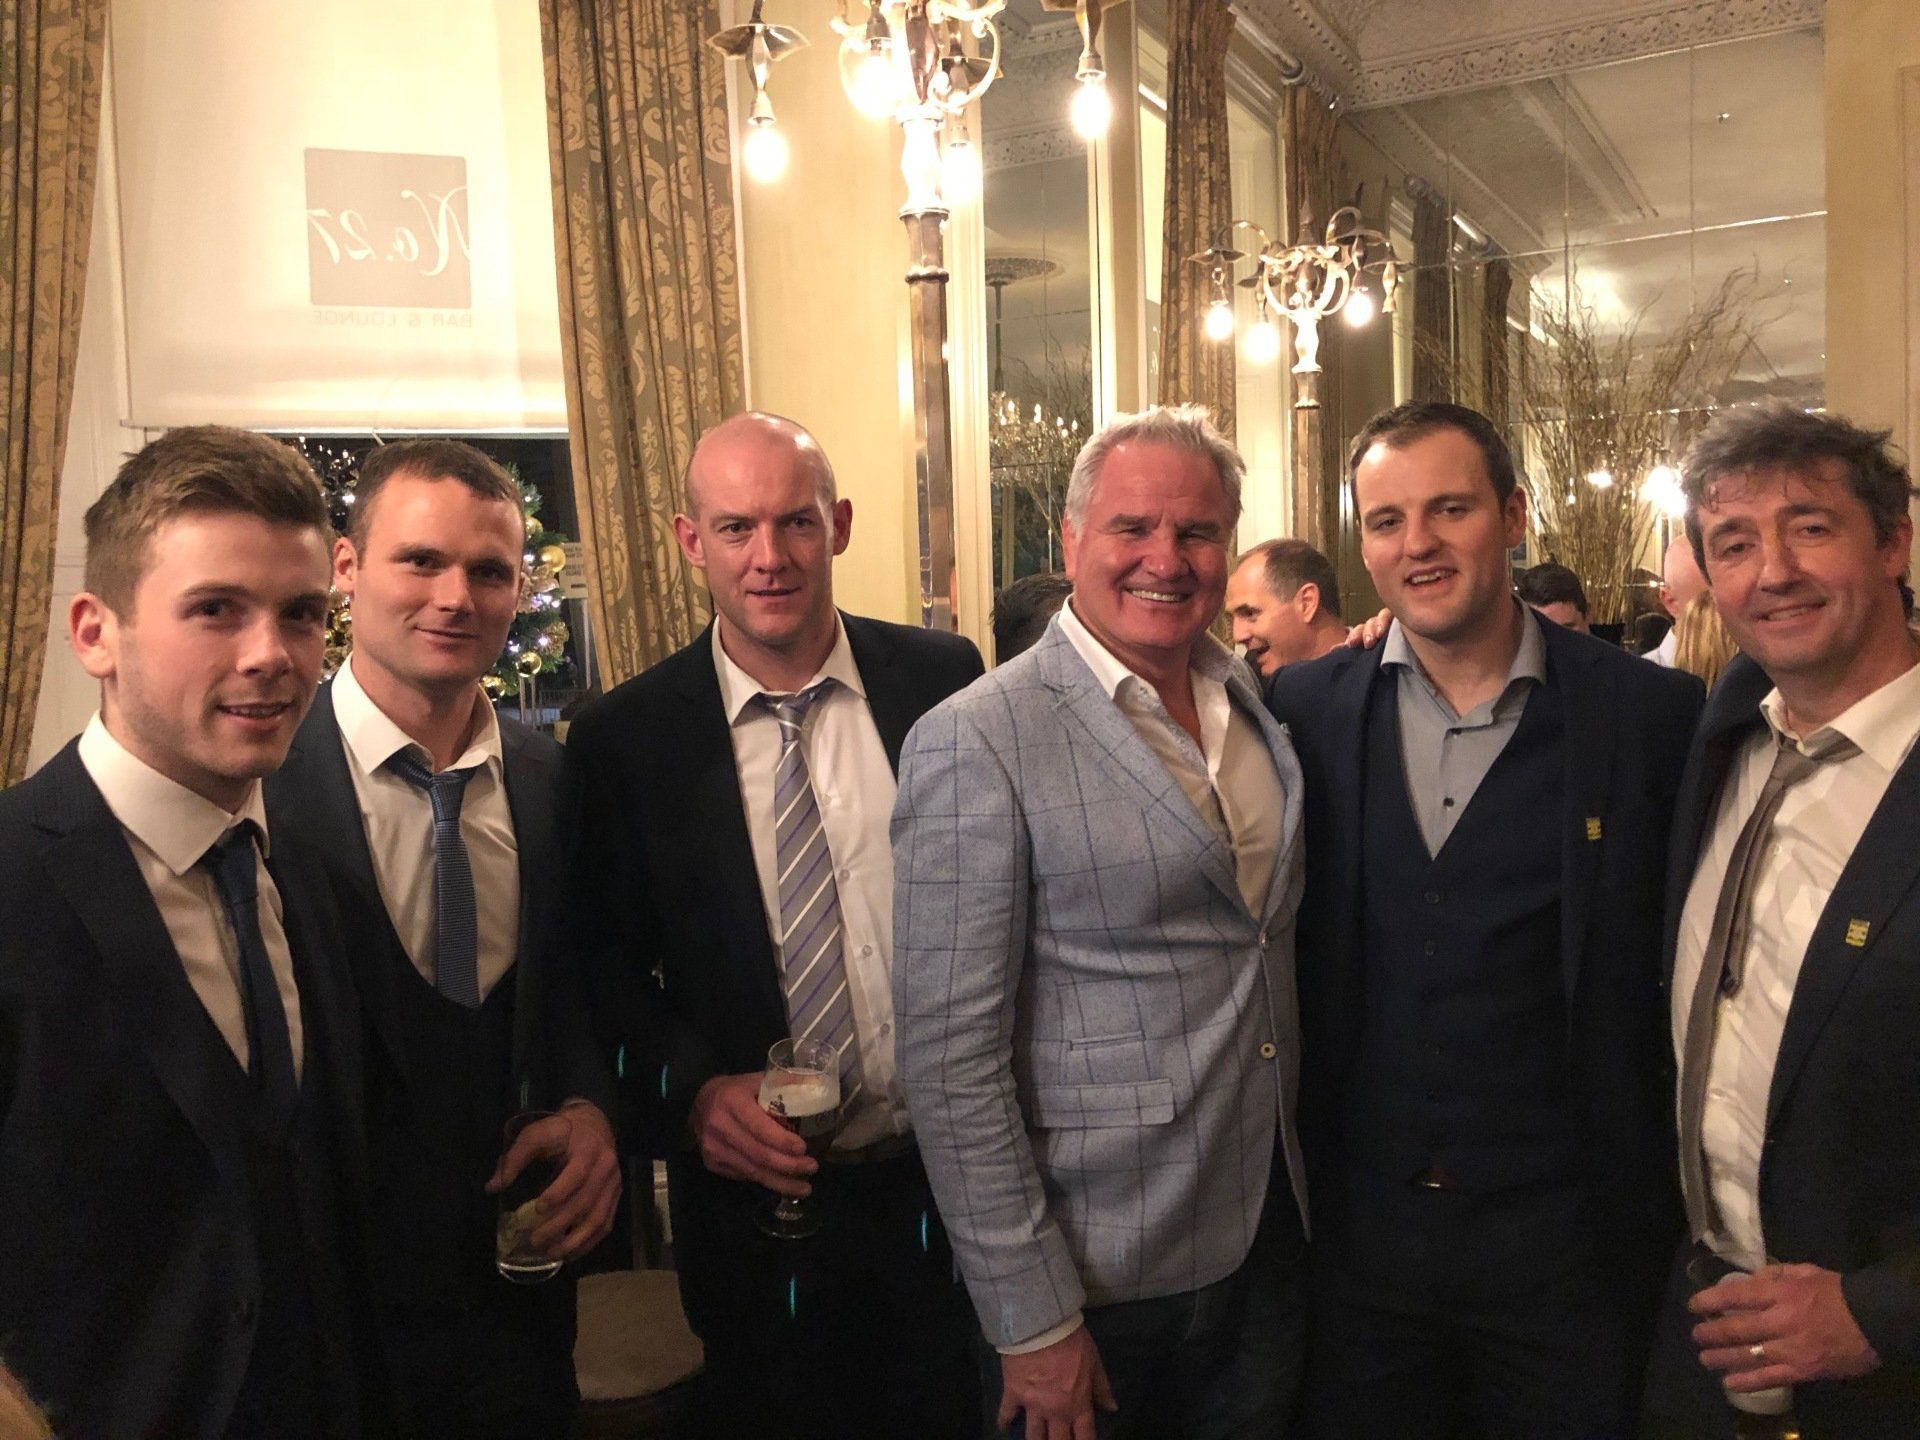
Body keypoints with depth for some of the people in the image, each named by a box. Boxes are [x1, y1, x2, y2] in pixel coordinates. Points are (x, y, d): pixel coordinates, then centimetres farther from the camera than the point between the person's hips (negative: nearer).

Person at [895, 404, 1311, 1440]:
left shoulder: (1256, 705, 3)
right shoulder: (976, 743, -18)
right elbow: (951, 1055, -18)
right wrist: (1031, 1320, -16)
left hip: (1270, 1234, 6)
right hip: (1101, 1279, -6)